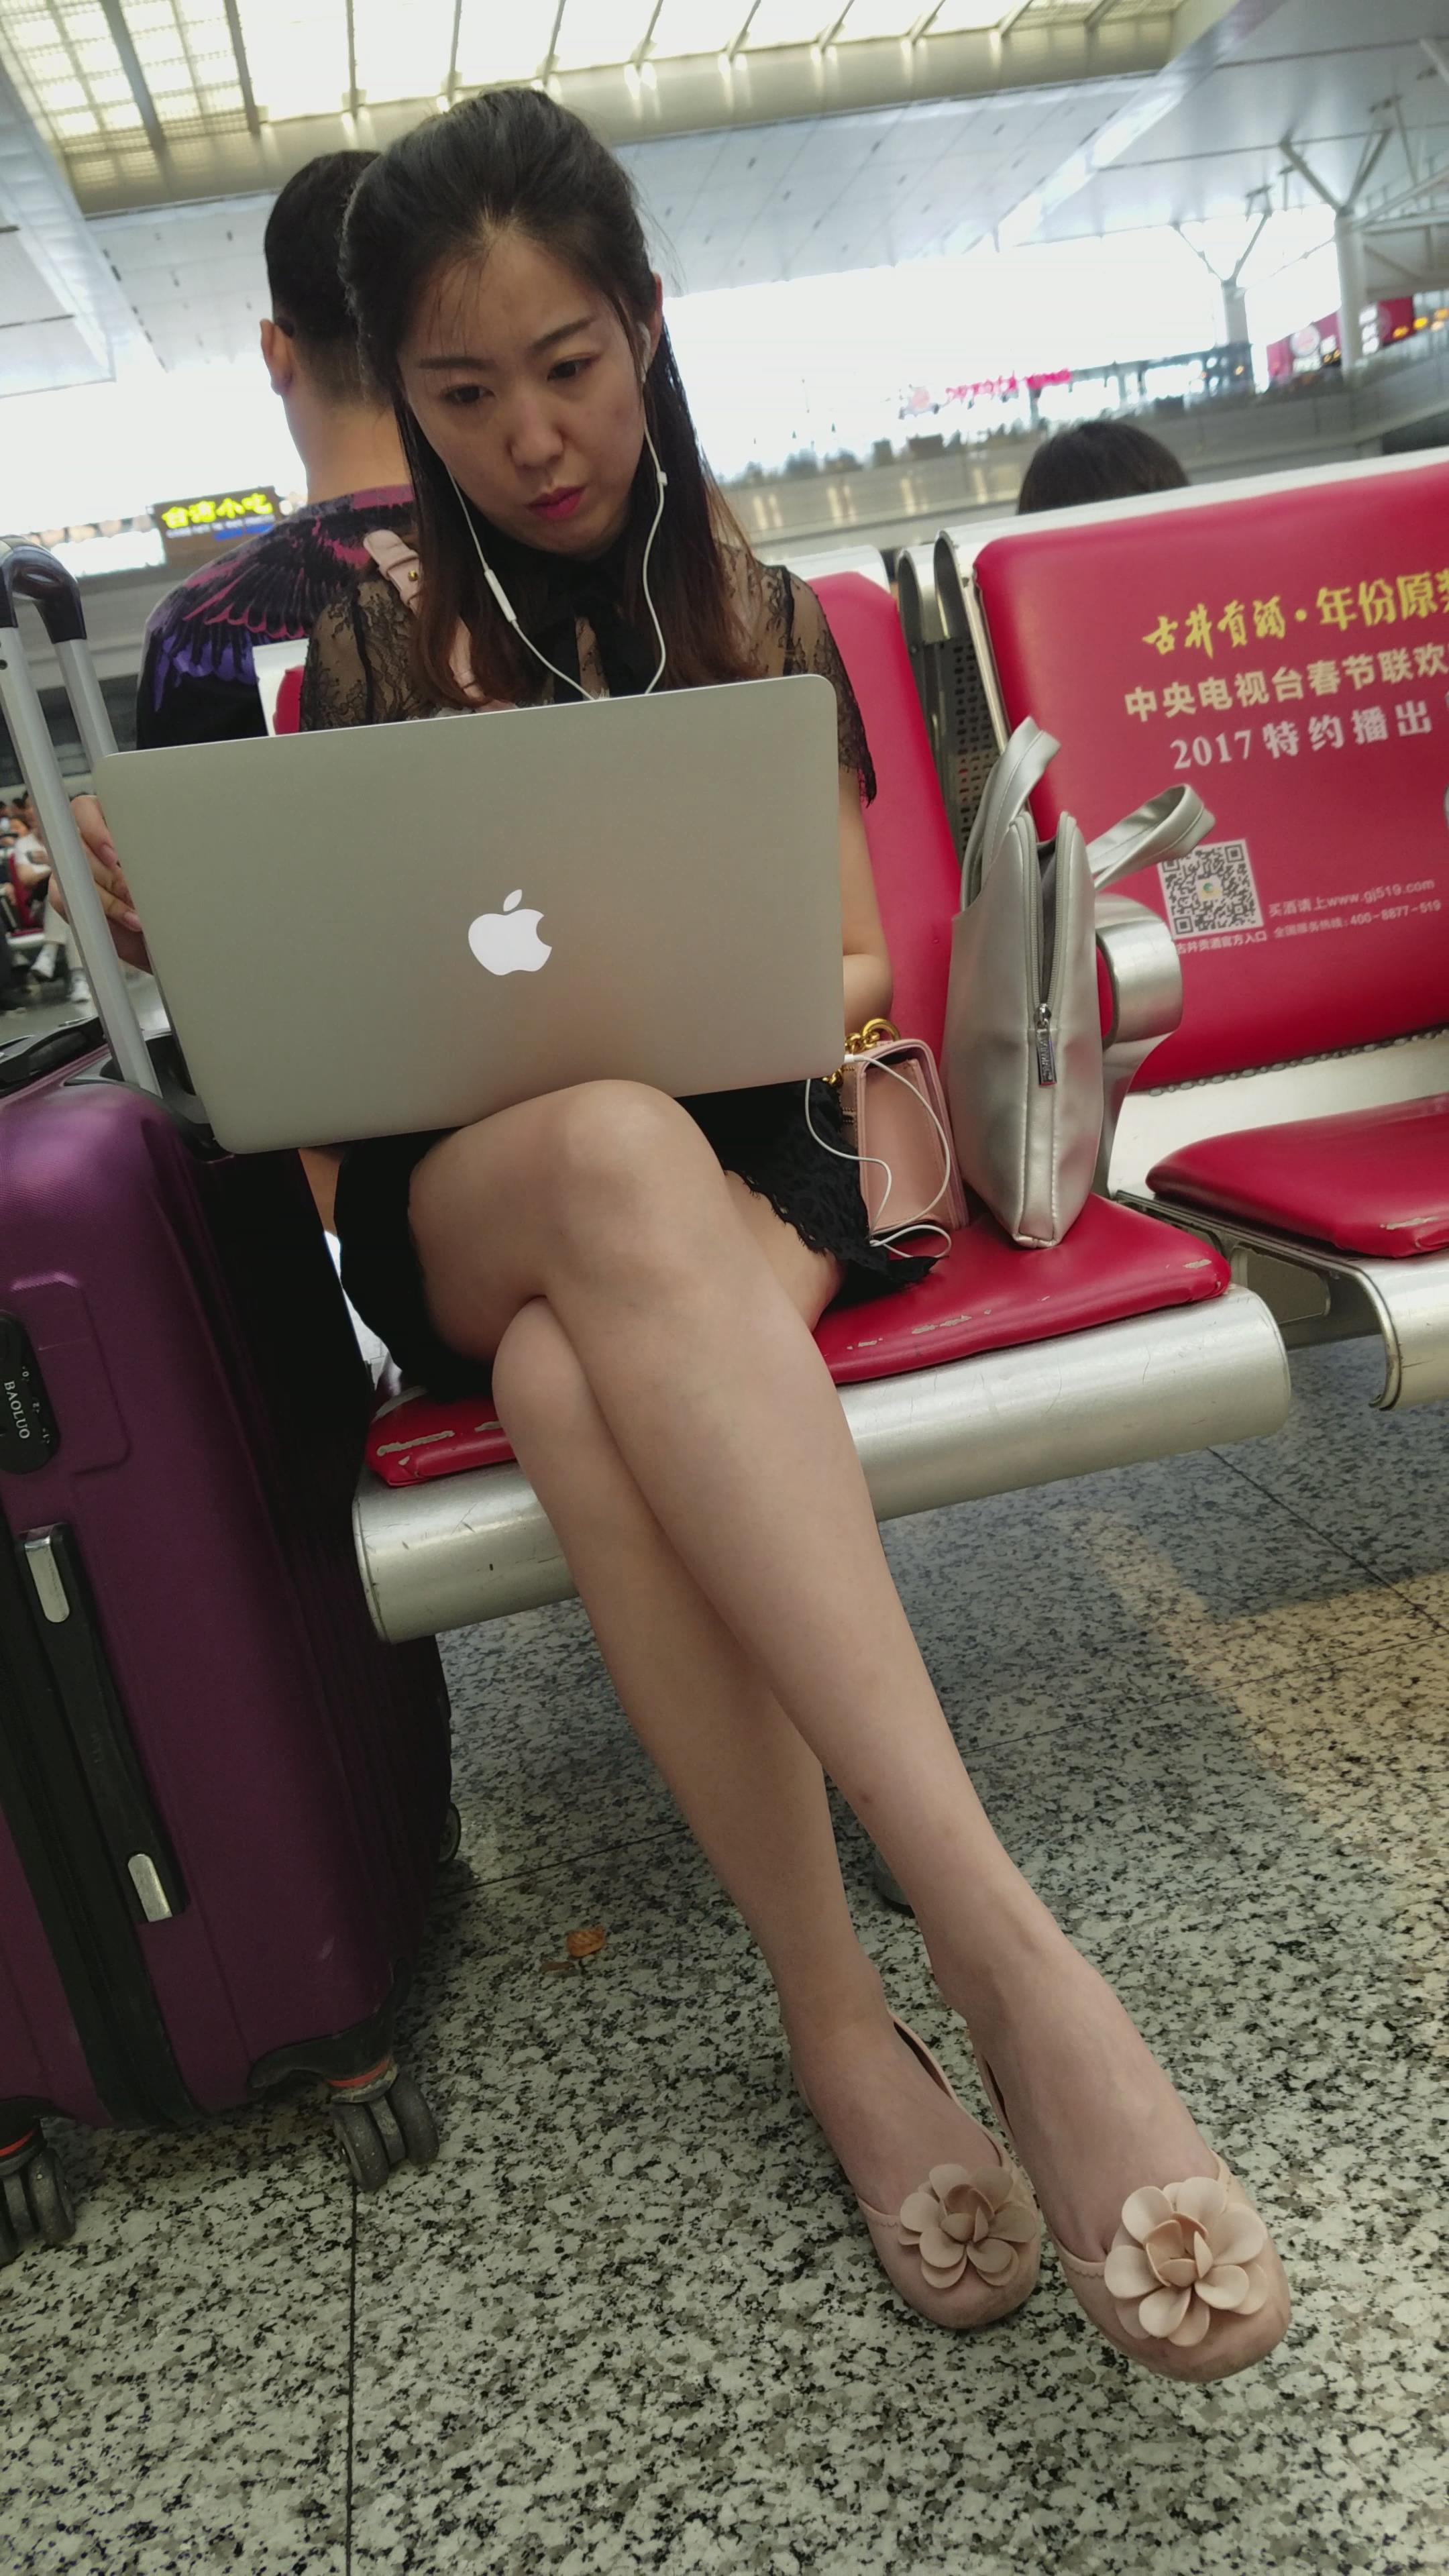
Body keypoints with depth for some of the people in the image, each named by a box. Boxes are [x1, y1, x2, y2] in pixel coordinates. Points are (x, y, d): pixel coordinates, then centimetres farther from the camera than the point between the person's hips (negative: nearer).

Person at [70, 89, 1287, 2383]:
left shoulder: (768, 624, 14)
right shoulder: (368, 660, 12)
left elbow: (855, 964, 14)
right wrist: (185, 936, -7)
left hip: (737, 1169, 1)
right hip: (459, 1198, 0)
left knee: (583, 1382, -38)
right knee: (616, 1152, -40)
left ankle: (840, 2014, -31)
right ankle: (997, 1951, -45)